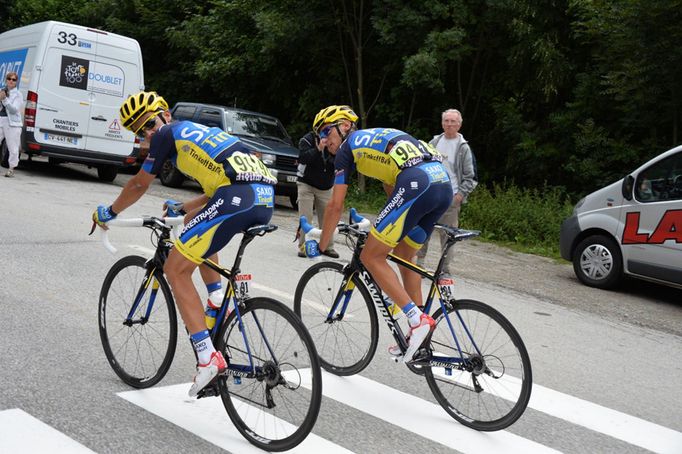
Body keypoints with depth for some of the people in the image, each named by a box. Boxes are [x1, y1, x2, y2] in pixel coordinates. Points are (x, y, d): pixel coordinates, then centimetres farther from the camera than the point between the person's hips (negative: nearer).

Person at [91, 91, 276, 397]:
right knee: (196, 222, 36)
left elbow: (139, 185, 20)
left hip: (238, 198, -9)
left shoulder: (168, 133, 13)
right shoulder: (199, 131, 35)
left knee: (176, 270, 2)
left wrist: (108, 212, 36)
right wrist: (180, 208, 54)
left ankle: (208, 357, -7)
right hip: (266, 199, 9)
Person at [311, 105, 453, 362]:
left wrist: (321, 246, 19)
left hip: (416, 185, -9)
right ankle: (419, 335, 26)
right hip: (444, 184, 9)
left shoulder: (348, 147, 12)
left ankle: (417, 320, -7)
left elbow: (336, 205, 9)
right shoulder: (377, 138, 35)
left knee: (371, 257, 1)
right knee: (403, 255, 24)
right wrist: (387, 230, 48)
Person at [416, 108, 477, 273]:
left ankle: (445, 268, 7)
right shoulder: (434, 142, 11)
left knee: (447, 234, -1)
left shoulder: (463, 148, 1)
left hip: (451, 198, -3)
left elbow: (471, 177, 2)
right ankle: (419, 262, 16)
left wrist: (460, 195, -9)